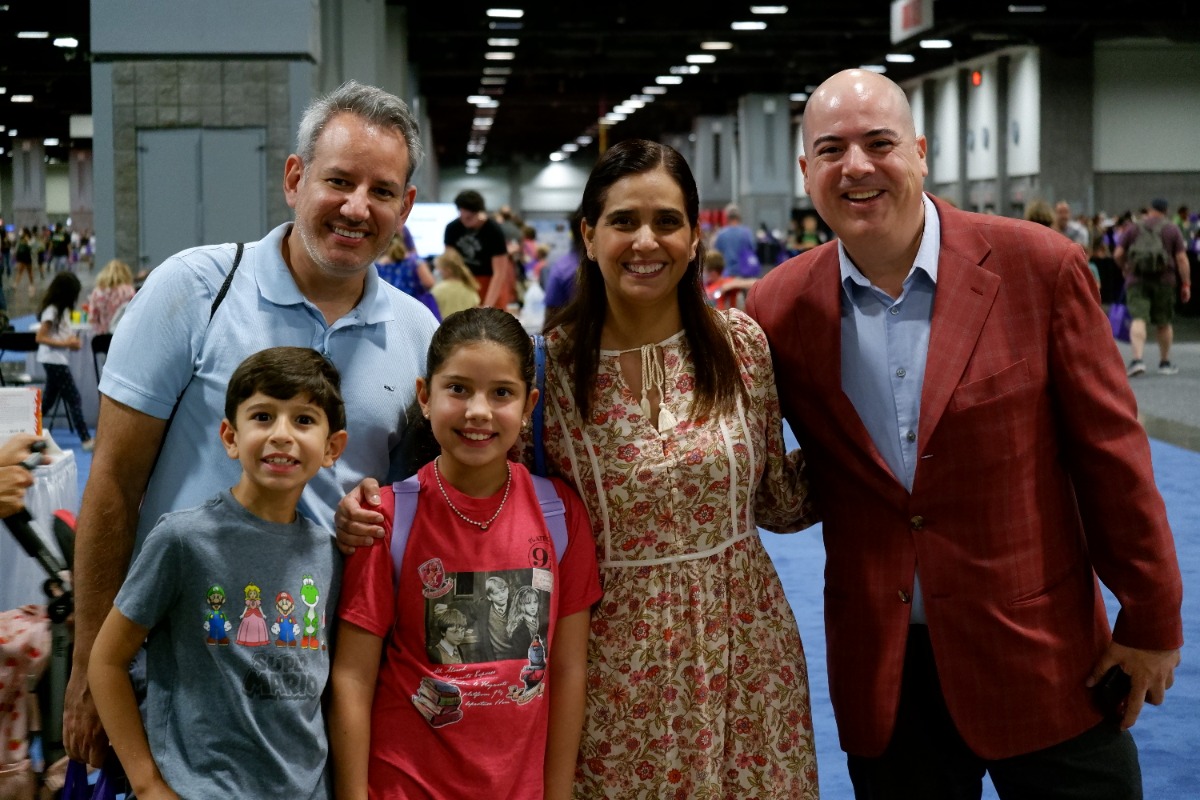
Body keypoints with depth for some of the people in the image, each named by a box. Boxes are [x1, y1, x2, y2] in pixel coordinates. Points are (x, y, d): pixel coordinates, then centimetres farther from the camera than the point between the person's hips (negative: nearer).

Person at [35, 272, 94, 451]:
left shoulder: (62, 309, 11)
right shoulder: (51, 310, -17)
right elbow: (40, 337, -19)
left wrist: (72, 339, -1)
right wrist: (65, 343, -21)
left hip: (59, 360, 10)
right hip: (53, 360, -10)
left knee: (48, 399, 15)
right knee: (74, 399, -8)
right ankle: (86, 439, -6)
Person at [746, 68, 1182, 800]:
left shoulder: (1037, 267, -9)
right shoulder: (780, 307, -3)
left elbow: (1111, 453, -5)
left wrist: (1150, 621, -2)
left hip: (1043, 657, -2)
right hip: (881, 675, 2)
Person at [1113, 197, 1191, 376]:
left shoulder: (1133, 229, 6)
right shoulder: (1172, 230, 4)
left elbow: (1117, 255, 1)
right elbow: (1182, 259, -3)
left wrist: (1125, 268, 20)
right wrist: (1186, 284, 0)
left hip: (1137, 281, -1)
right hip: (1164, 281, 1)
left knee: (1138, 319, -9)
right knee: (1164, 322, 12)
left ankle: (1137, 360, -27)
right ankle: (1165, 363, 22)